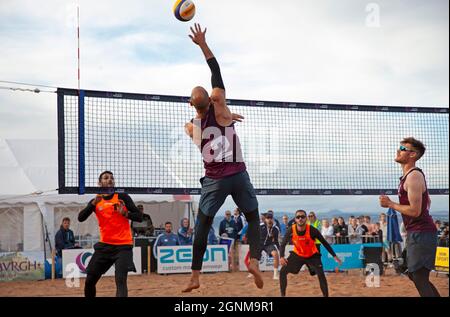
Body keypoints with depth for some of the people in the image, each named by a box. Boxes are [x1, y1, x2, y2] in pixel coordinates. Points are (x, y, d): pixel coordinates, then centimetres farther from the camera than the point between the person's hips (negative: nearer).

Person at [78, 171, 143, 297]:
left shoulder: (123, 197, -1)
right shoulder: (95, 202, 7)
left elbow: (139, 217, -3)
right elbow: (80, 218, -7)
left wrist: (125, 213, -21)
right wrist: (94, 203, -18)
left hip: (123, 246, -4)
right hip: (105, 245, 4)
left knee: (120, 280, -19)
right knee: (90, 280, 6)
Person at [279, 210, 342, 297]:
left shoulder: (312, 230, -27)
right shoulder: (291, 230, -23)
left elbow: (324, 243, -16)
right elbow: (283, 244, -12)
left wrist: (334, 256, -17)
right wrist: (281, 257, -30)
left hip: (312, 255, -2)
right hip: (297, 254, 2)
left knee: (321, 274, -18)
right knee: (283, 271, -7)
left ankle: (326, 296, -7)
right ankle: (283, 295, 6)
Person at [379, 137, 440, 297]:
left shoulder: (414, 176, -16)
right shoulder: (410, 175, 15)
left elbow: (415, 211, -23)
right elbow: (427, 201, 26)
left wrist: (390, 204, -12)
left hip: (420, 233, -11)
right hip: (416, 232, 11)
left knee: (420, 278, -11)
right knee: (415, 275, 17)